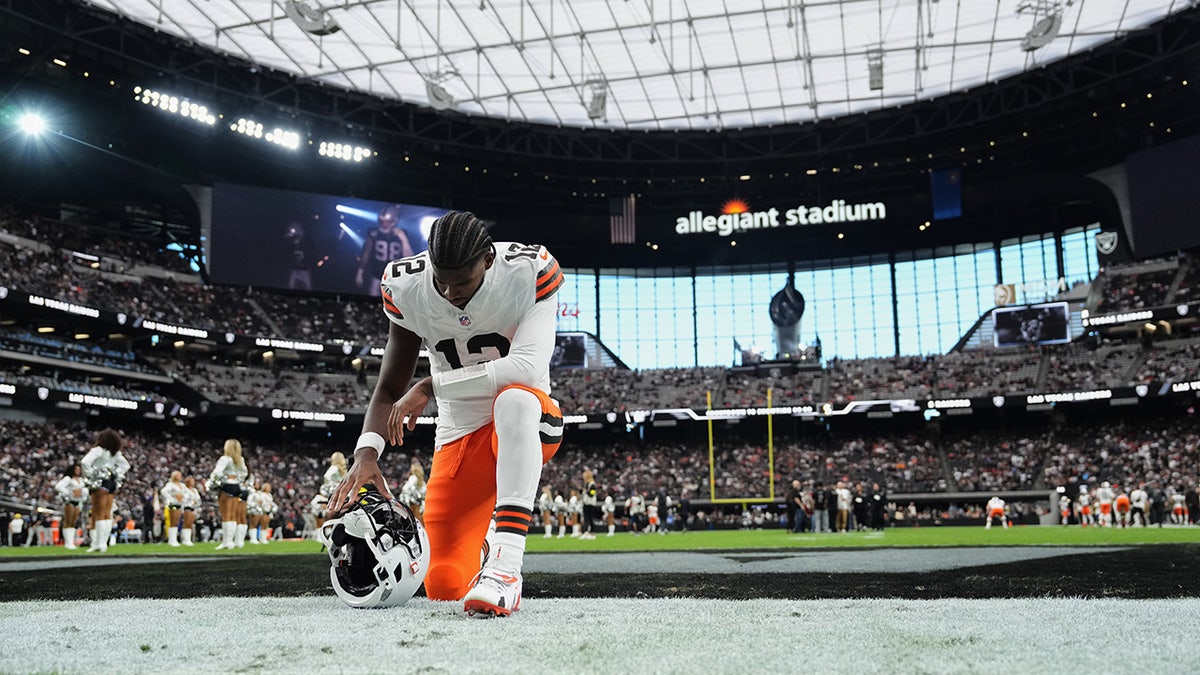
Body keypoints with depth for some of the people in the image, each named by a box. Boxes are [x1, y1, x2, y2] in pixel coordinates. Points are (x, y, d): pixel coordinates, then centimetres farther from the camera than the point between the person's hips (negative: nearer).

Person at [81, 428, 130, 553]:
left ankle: (99, 544, -2)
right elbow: (125, 465, 18)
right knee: (107, 514, 9)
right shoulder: (116, 453, 7)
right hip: (113, 483, 6)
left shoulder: (98, 450, -13)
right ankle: (104, 543, 13)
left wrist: (89, 475, -14)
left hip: (101, 483, -6)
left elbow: (85, 462, -26)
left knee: (99, 515, -2)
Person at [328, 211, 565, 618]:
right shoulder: (407, 286, -8)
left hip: (524, 428, -3)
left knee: (515, 398, -41)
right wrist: (367, 453, -20)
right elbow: (390, 389, -2)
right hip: (460, 435, 3)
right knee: (444, 588, -2)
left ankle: (505, 565, -40)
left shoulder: (529, 273, -18)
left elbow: (529, 368, -31)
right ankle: (474, 540, 36)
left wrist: (431, 385, -24)